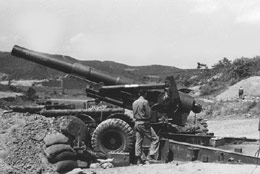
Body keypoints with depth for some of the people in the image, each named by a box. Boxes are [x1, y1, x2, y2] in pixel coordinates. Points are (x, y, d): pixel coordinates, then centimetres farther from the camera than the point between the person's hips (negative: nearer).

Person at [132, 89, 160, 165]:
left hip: (137, 123, 8)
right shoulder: (145, 102, -12)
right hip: (144, 123, -8)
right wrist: (148, 121, 2)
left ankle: (139, 159, 11)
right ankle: (151, 156, -7)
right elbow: (148, 114, -12)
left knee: (138, 141, 10)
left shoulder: (134, 103, 10)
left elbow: (134, 114, 13)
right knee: (155, 139, 0)